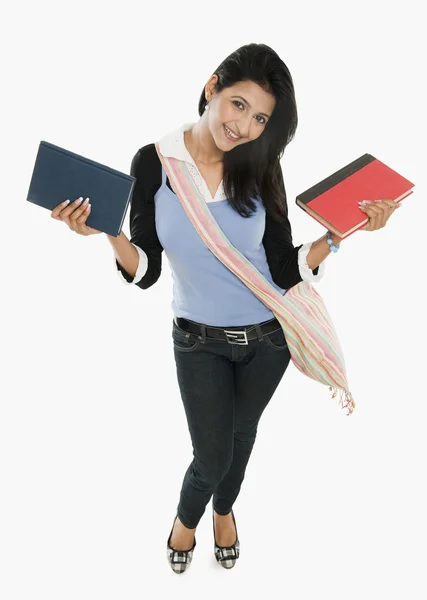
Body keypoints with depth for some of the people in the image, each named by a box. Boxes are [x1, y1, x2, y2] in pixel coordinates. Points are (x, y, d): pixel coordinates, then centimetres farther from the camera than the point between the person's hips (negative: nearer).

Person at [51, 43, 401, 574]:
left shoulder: (260, 171, -10)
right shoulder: (153, 162, -13)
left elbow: (287, 271, -11)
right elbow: (144, 272, -12)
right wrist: (108, 233, -29)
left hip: (268, 337, 2)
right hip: (199, 341, -2)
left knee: (241, 435, 23)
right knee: (212, 455, 7)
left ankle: (223, 509, 57)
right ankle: (186, 519, 45)